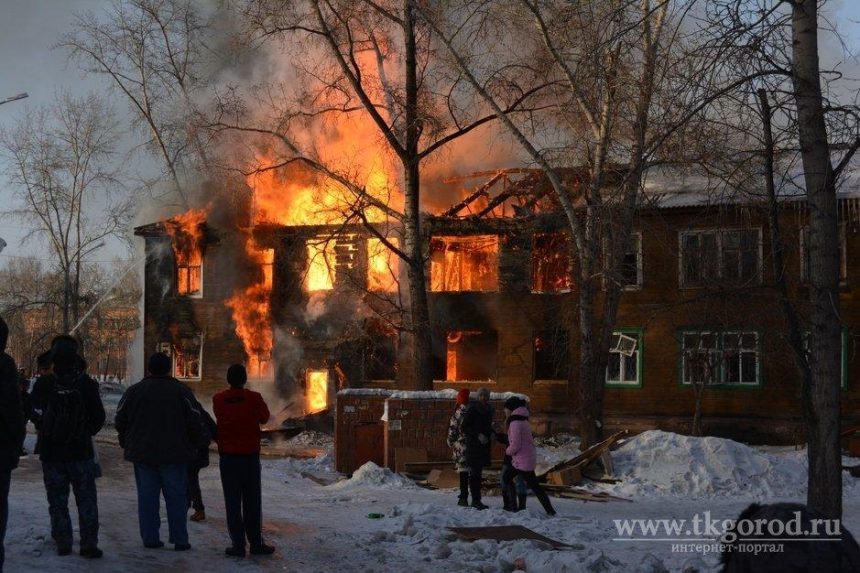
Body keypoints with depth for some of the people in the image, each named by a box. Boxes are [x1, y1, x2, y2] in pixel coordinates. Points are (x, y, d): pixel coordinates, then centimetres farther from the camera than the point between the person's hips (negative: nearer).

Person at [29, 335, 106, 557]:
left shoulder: (43, 384, -9)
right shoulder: (87, 384, -9)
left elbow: (33, 414, 1)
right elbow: (98, 417, -2)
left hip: (51, 453, 0)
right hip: (81, 451, 0)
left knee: (57, 501, 10)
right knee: (86, 500, 6)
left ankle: (63, 543, 11)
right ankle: (89, 544, 2)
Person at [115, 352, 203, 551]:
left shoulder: (133, 391, 5)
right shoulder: (181, 391, -2)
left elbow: (120, 421, 9)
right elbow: (195, 422, -5)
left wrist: (127, 445, 20)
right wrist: (194, 446, 9)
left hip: (142, 453, 2)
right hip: (174, 454, -2)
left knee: (147, 497, 7)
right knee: (176, 497, 3)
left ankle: (150, 538, 7)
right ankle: (179, 540, 3)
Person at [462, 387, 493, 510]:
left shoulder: (488, 409, 10)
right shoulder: (472, 409, -11)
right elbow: (464, 427, -10)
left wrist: (491, 434, 4)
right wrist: (478, 435, -20)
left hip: (484, 444, 7)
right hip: (473, 444, -7)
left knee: (478, 472, 12)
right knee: (475, 472, -8)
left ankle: (476, 500, 17)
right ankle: (476, 500, -6)